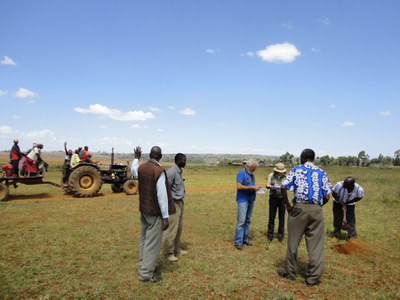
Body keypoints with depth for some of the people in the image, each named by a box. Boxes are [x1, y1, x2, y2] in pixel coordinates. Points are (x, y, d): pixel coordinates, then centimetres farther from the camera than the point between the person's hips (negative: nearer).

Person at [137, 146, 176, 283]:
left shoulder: (141, 167, 0)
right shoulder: (159, 171, -22)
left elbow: (134, 171, 28)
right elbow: (162, 195, -23)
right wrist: (166, 216, -18)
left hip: (143, 209, 8)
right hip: (155, 212, -8)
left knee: (144, 239, 20)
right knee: (152, 243, 2)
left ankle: (143, 265, 34)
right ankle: (146, 273, 10)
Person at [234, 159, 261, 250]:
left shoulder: (252, 175, 14)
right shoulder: (241, 173, -10)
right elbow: (239, 186, -19)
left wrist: (256, 187, 1)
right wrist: (252, 187, -17)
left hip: (251, 199, 8)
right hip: (243, 200, -8)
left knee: (248, 220, 12)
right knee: (241, 220, -10)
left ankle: (245, 239, 21)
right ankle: (238, 242, -5)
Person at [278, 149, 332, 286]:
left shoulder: (296, 170, 3)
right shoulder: (321, 173, 8)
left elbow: (283, 188, -9)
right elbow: (326, 197, 1)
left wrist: (288, 205, 1)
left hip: (299, 208, -1)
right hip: (317, 210, 2)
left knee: (293, 241, 11)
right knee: (315, 244, 9)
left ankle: (290, 272, 23)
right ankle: (313, 277, 17)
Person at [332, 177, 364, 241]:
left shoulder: (359, 189, -29)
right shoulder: (340, 185, -36)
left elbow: (359, 197, -7)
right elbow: (333, 193, -18)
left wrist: (348, 202, -16)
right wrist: (341, 203, -22)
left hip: (350, 204, 1)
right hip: (338, 203, -1)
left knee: (351, 220, 0)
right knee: (337, 219, 2)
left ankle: (352, 236, 14)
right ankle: (336, 235, 18)